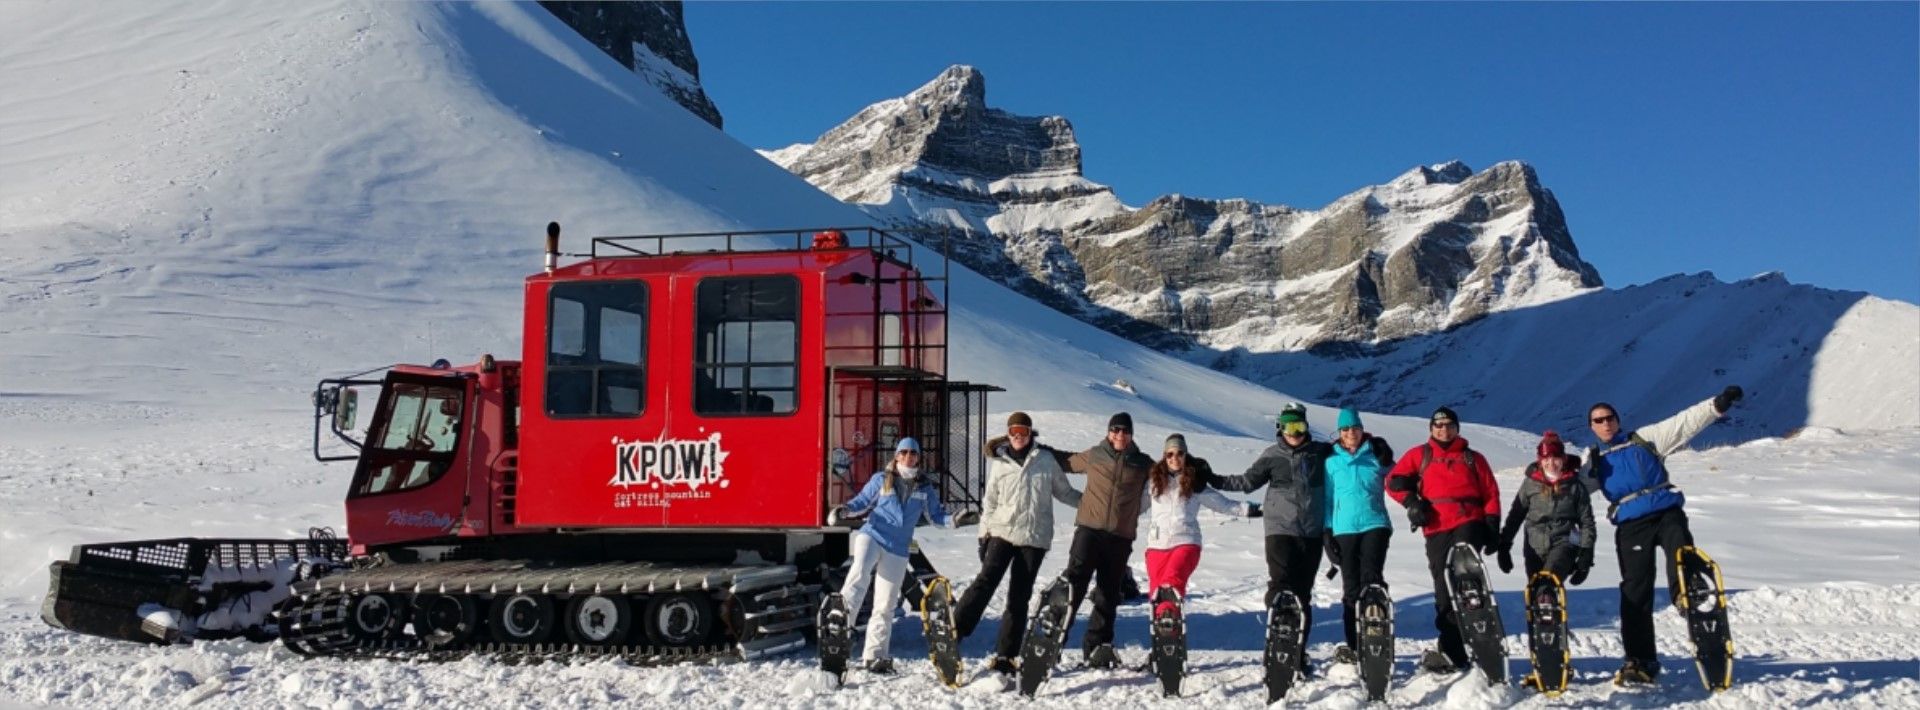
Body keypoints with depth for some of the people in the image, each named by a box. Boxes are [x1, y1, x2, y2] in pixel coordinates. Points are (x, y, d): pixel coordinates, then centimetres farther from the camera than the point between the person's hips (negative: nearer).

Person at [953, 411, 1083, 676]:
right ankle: (953, 630, -18)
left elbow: (1064, 492, 14)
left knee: (1019, 597, 2)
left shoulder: (1046, 459, 5)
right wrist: (984, 535, 9)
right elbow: (990, 501, 11)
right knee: (986, 581, -18)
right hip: (1002, 532, 0)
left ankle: (1005, 655, 7)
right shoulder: (998, 463, 7)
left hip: (1034, 537, 0)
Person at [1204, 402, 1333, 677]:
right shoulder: (1273, 456, 4)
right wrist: (1213, 480, -1)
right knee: (1281, 589, -12)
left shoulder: (1321, 453, 8)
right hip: (1281, 530, -2)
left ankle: (1298, 652, 13)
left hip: (1313, 533, 2)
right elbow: (1247, 482, 7)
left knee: (1303, 593, 6)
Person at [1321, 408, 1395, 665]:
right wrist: (1327, 533, 2)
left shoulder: (1375, 454, 7)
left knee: (1371, 581, -14)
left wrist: (1385, 460, -2)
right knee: (1351, 589, 4)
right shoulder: (1331, 460, 7)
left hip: (1375, 525, -1)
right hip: (1344, 529, 1)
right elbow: (1327, 498, 8)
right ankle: (1354, 646, 9)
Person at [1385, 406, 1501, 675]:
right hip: (1436, 530, 1)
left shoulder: (1473, 458, 19)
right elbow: (1394, 480, 12)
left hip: (1469, 524, -1)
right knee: (1445, 592, 1)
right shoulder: (1420, 455, 19)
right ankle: (1452, 653, 5)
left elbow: (1491, 494, 16)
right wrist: (1412, 501, -3)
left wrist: (1492, 529, 6)